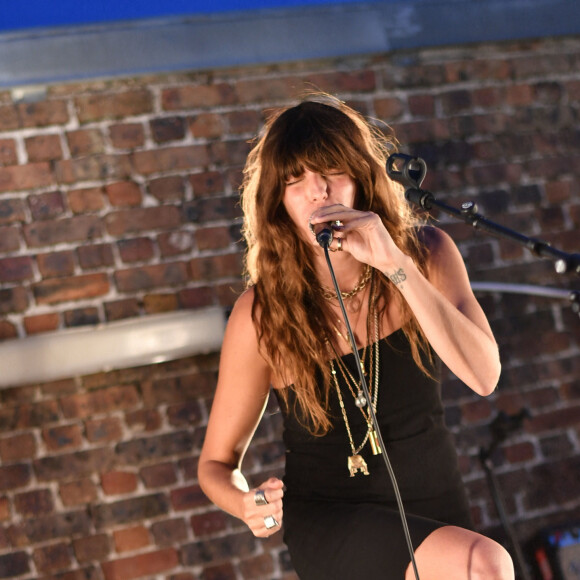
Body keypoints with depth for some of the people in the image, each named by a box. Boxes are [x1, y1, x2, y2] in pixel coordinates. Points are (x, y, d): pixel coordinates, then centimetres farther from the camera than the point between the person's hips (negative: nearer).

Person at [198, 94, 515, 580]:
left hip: (437, 510, 4)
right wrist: (247, 504, -29)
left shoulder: (427, 254, -8)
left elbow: (484, 376, -23)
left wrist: (397, 265, -31)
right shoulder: (262, 314, -15)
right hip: (330, 519, -4)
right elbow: (216, 463, -5)